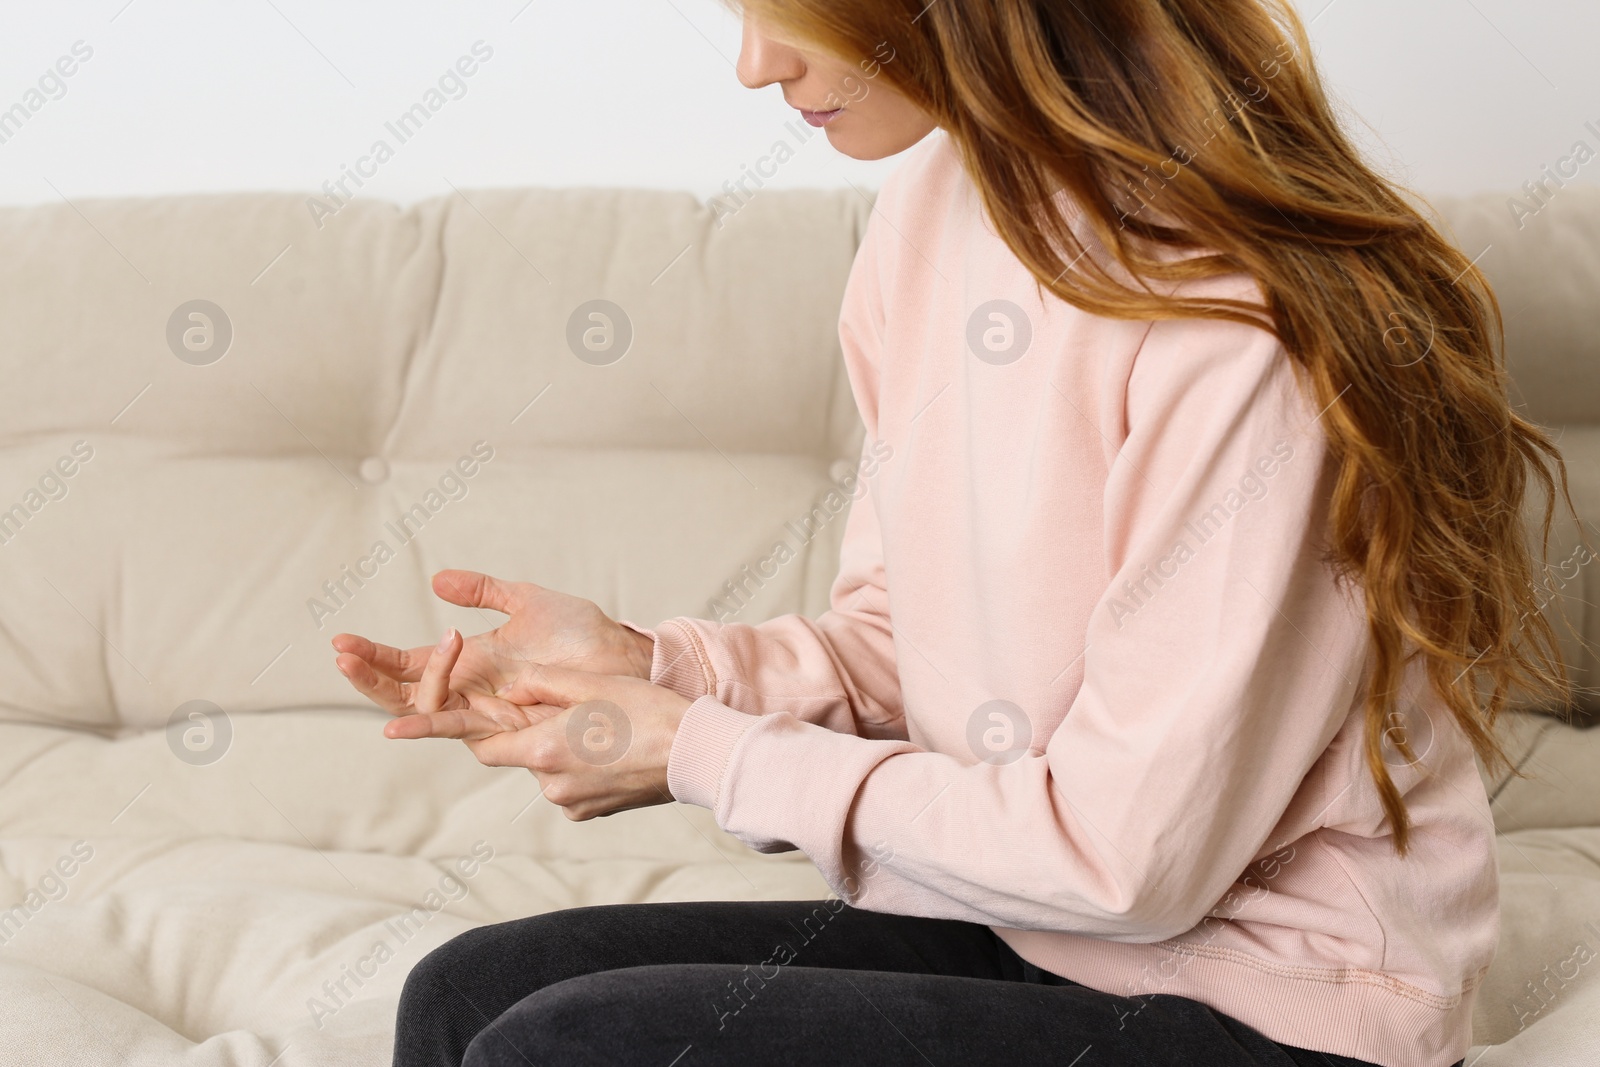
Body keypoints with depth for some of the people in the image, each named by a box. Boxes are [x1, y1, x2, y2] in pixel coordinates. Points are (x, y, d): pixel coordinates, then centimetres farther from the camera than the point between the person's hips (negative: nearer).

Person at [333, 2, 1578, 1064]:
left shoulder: (1248, 325, -25)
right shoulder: (934, 208, 1)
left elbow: (1127, 854, -21)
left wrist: (703, 756, -13)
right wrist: (647, 665, -8)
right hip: (1020, 917, 8)